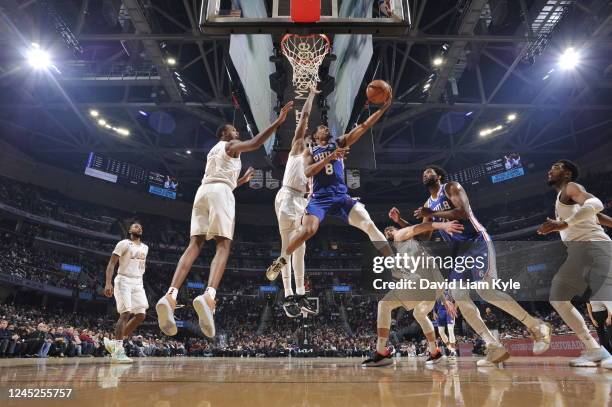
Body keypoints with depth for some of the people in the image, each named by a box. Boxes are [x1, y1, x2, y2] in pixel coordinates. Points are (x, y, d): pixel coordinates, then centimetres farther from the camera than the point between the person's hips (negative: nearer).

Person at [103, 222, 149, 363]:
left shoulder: (145, 248, 15)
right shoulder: (124, 243, -4)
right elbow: (111, 263, -10)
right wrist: (108, 283, -21)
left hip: (138, 283, 7)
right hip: (124, 281, -6)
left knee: (141, 315, -2)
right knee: (126, 313, -16)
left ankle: (115, 343, 11)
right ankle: (117, 352, -12)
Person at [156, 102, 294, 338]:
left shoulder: (213, 151, 36)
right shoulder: (230, 145, 12)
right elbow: (255, 144, -8)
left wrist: (241, 181, 48)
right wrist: (278, 122, -9)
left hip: (202, 191, 7)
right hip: (220, 193, -7)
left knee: (195, 244, -5)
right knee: (223, 245, -15)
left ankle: (170, 296, -22)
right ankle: (209, 296, -38)